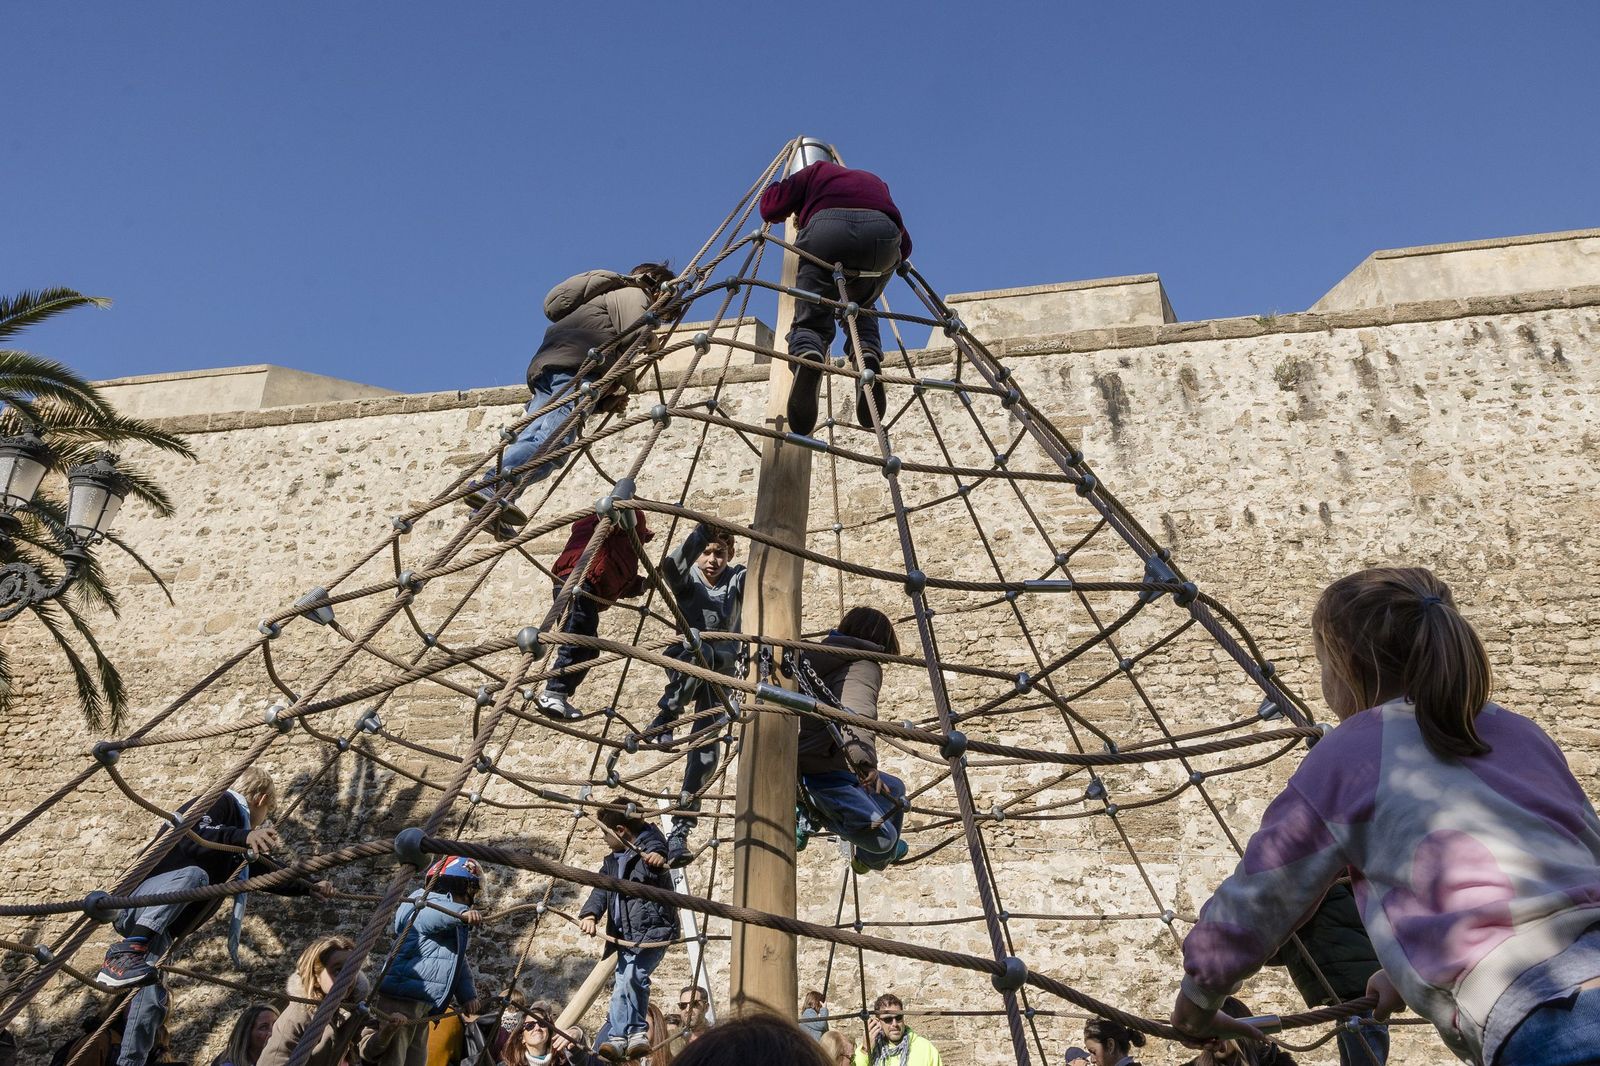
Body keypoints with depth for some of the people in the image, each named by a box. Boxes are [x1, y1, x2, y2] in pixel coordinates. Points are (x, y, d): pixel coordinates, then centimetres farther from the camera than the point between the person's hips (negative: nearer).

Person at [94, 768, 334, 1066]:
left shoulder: (238, 849, 22)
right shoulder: (222, 803, -5)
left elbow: (267, 874, 34)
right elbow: (191, 841, -24)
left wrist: (310, 888, 35)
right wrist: (243, 836, -38)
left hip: (156, 929, 9)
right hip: (135, 903, -9)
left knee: (152, 997, -3)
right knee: (193, 874, -34)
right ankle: (126, 953, -43)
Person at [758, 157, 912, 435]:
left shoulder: (818, 171, 36)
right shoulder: (875, 181, 43)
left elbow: (770, 208, 26)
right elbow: (905, 244, 35)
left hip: (827, 227, -2)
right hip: (883, 235, 2)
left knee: (811, 318, 6)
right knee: (862, 310, 26)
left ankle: (807, 357, -30)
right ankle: (868, 352, -8)